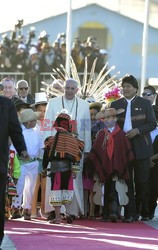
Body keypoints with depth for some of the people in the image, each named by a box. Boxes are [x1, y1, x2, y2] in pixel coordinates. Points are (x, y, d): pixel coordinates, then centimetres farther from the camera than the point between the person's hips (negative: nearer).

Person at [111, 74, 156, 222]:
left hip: (141, 148, -1)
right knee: (127, 181, -3)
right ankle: (130, 213, -3)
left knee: (142, 181, 2)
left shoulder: (145, 103, 5)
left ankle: (143, 212, 14)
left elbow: (152, 124, 0)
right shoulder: (116, 105, 11)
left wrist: (137, 130, -14)